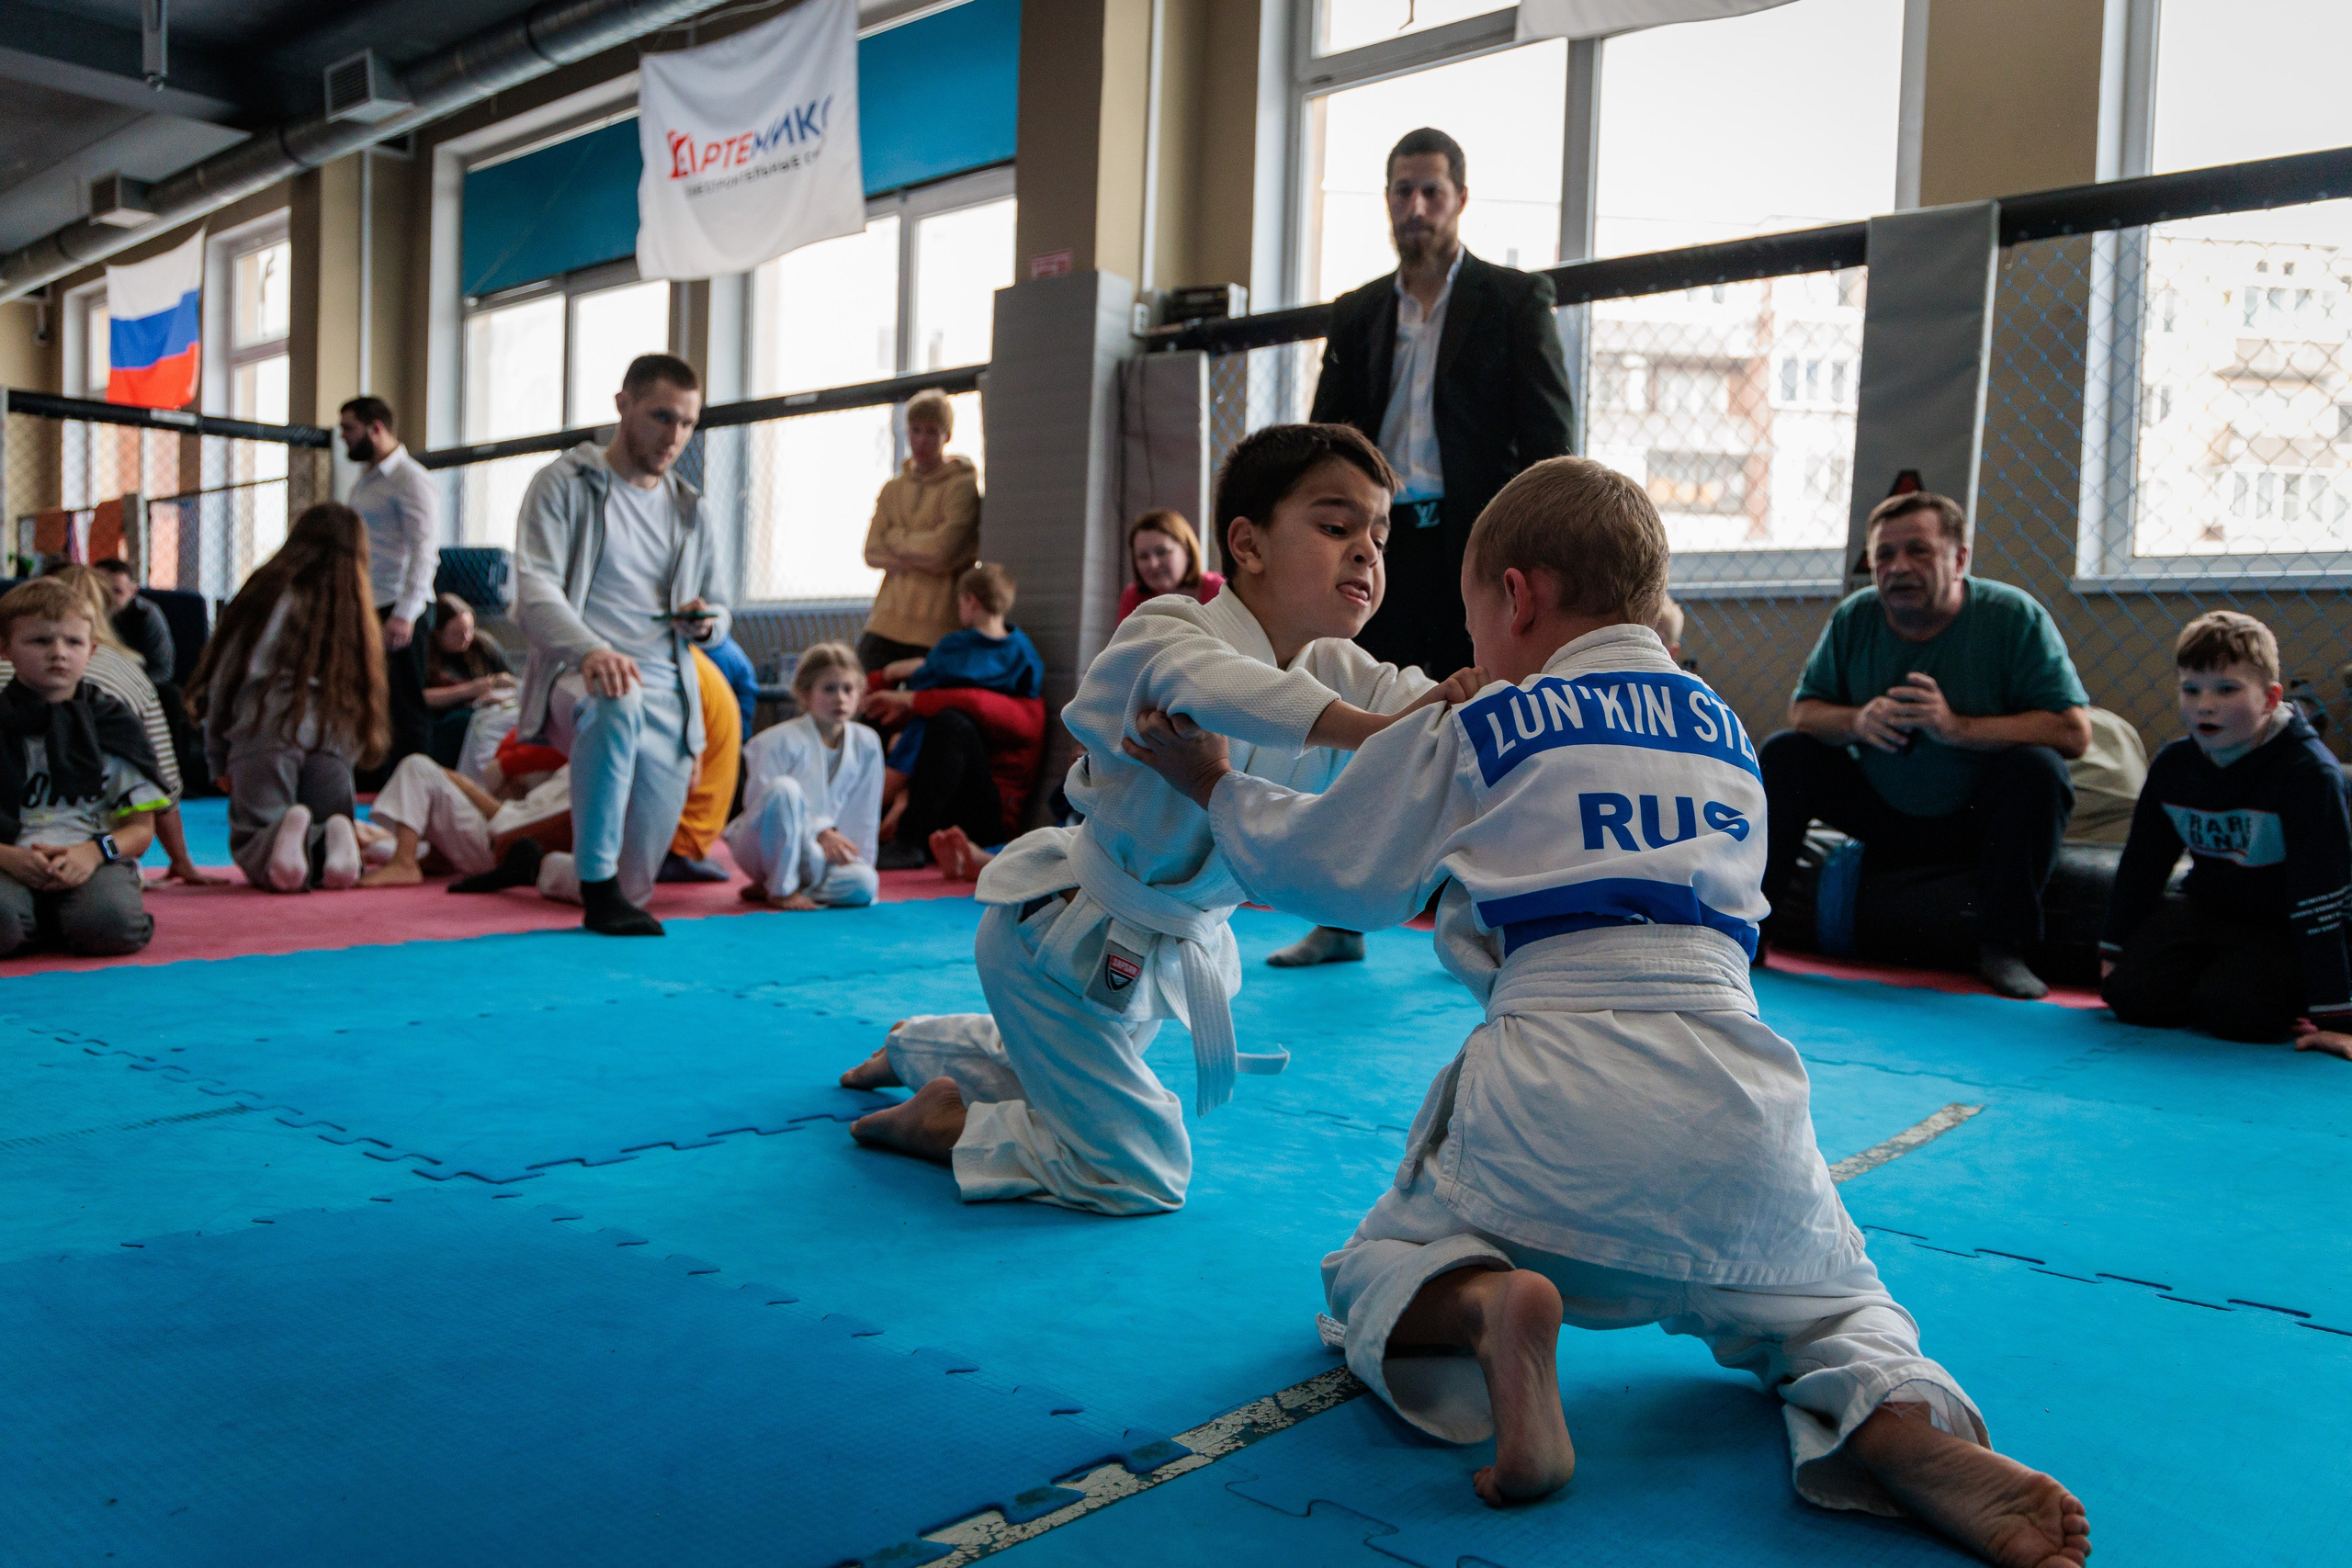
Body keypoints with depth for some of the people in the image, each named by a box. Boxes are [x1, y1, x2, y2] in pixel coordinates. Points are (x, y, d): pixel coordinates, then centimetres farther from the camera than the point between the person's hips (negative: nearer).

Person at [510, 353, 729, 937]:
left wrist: (705, 622, -3)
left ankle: (551, 869, 38)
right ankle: (598, 884, -32)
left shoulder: (688, 508, 18)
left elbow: (717, 611, 24)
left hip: (666, 696, 5)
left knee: (633, 889, 3)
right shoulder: (564, 484, 2)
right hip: (579, 676, -4)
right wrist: (591, 649, -32)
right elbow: (535, 592, -11)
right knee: (617, 702, -43)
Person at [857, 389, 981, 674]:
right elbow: (873, 551, 4)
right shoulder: (893, 488, 15)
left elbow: (944, 549, -15)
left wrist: (895, 538, -1)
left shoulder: (963, 485, -2)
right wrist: (923, 557, -10)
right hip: (887, 622, 5)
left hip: (937, 627, -5)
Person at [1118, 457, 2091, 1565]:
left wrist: (1214, 785, 32)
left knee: (1374, 1274, 20)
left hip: (1551, 1096, -3)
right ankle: (1901, 1420, -9)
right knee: (1828, 1304, 28)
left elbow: (1327, 869, 16)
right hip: (1735, 1092, 3)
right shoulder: (1726, 734, 17)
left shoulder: (1468, 733, 4)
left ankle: (1480, 1304, -16)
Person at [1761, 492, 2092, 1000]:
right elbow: (1802, 712, -2)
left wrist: (1956, 726, -34)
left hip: (1979, 824, -3)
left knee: (2036, 767, -31)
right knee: (1784, 754, -11)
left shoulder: (2014, 616, -17)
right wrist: (1855, 721, -25)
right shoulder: (1853, 619, -7)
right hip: (1880, 815, 3)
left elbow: (2074, 731, -24)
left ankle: (2004, 947, -22)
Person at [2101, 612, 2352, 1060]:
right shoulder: (2173, 765, -4)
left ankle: (2293, 1000, 6)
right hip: (2208, 910, 5)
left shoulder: (2309, 772, -23)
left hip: (2284, 927, -5)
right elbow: (2141, 864, 7)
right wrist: (2113, 951, 9)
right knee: (2131, 996, -13)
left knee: (2231, 1011, -27)